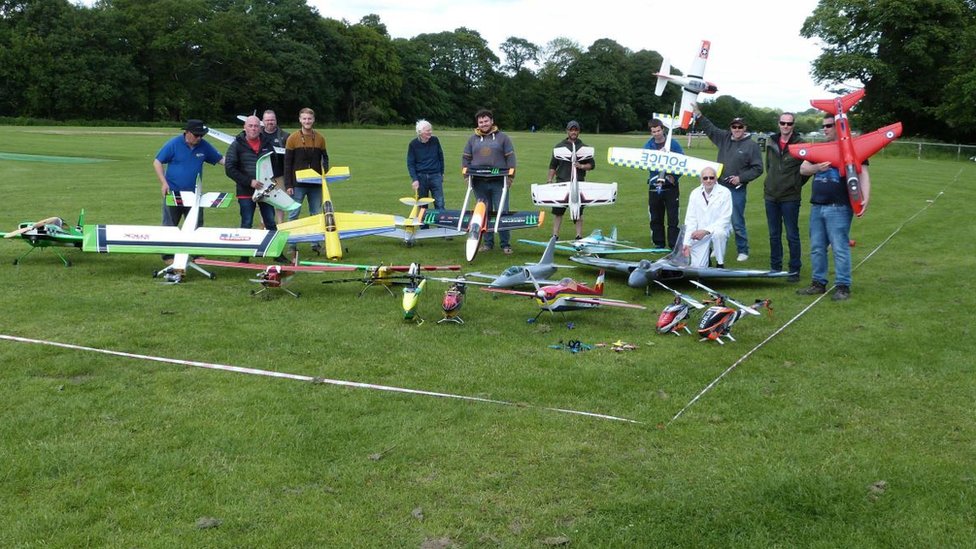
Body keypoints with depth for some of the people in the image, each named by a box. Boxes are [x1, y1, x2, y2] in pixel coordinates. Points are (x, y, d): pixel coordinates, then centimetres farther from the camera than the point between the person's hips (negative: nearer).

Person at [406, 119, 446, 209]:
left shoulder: (435, 141, 0)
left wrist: (442, 173, 14)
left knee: (440, 204, -2)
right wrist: (414, 179, -11)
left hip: (435, 176, 1)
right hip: (420, 177, -1)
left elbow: (441, 157, 12)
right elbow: (410, 163, -2)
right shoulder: (413, 144, -4)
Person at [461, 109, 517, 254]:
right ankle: (487, 242, 14)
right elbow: (465, 158, 17)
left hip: (498, 182, -3)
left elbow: (510, 157, 4)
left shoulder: (502, 137, 6)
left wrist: (510, 177, -3)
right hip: (479, 183, 3)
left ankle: (505, 244, 2)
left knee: (502, 213, -4)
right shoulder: (472, 139, 13)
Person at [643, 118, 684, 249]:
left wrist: (674, 176, -17)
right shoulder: (648, 145, 5)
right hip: (654, 185, 3)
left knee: (673, 218, -3)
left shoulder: (673, 144, -3)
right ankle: (658, 243, 19)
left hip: (670, 186, -3)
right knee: (655, 218, 9)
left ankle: (674, 245, 0)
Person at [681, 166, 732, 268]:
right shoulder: (695, 193, 1)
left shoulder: (724, 193, -8)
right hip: (699, 234, 2)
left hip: (718, 230, -2)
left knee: (718, 233, -38)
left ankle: (720, 264, -15)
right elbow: (690, 219, 0)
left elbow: (725, 219, -15)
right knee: (697, 266, -11)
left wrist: (706, 231, -27)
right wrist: (687, 243, -9)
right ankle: (707, 254, 25)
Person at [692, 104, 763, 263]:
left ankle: (743, 251, 10)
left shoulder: (751, 146, -6)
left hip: (737, 190, -5)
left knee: (737, 222, -2)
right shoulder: (724, 138, 7)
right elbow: (709, 128, 18)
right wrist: (699, 114, 11)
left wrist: (741, 178, -14)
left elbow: (757, 168, -6)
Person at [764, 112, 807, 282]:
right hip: (771, 196, 5)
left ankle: (795, 270, 8)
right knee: (774, 235, 12)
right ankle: (775, 267, 22)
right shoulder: (771, 142, 7)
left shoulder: (800, 145, -8)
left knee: (792, 235, 0)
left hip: (790, 198, -5)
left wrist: (797, 184, 0)